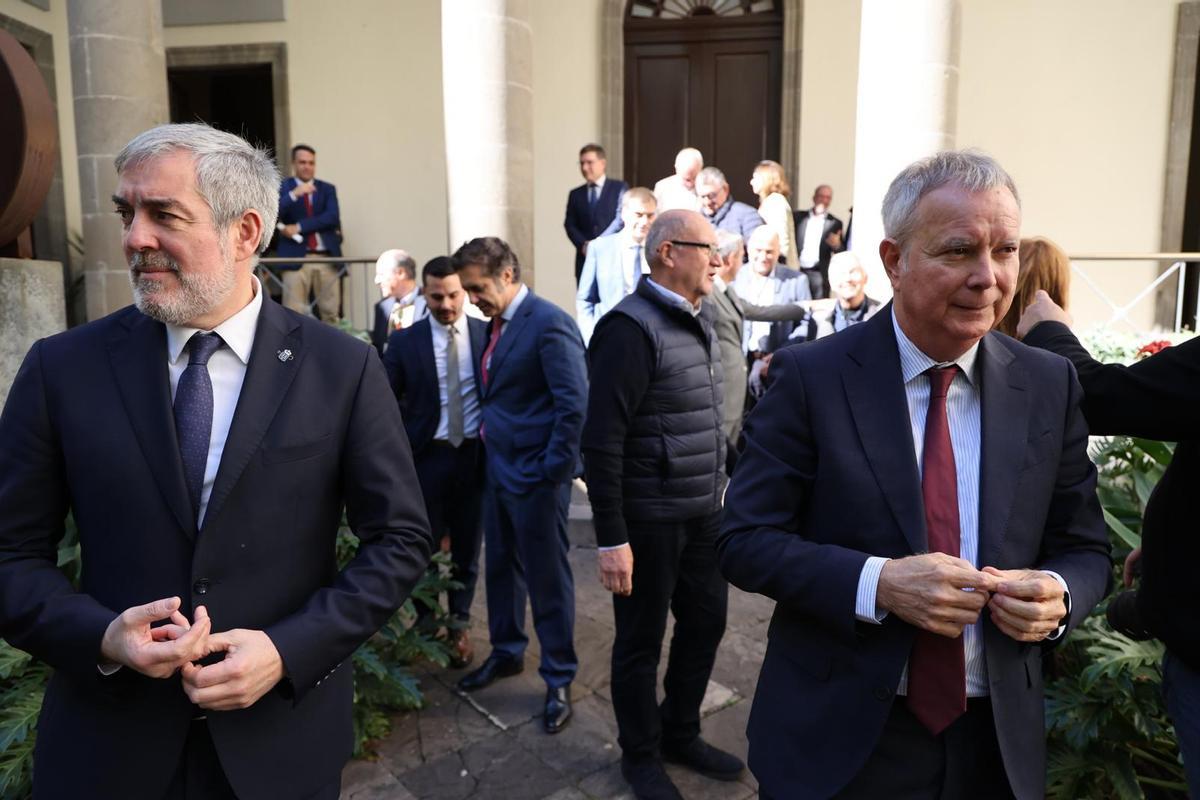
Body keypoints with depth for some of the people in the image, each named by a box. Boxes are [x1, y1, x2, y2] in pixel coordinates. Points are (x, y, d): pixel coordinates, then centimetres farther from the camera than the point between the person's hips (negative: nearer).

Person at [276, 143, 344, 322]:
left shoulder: (327, 189, 13)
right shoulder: (282, 188, 8)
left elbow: (333, 217, -4)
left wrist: (299, 227, -10)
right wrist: (294, 194, -21)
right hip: (296, 258, -2)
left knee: (330, 314, 1)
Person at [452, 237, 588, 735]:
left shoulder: (549, 324, -17)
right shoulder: (497, 324, 9)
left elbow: (574, 404, -20)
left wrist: (554, 471, -18)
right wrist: (487, 442, 9)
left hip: (535, 477, -8)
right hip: (498, 470, 8)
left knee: (547, 578, 5)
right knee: (500, 568, 20)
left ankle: (559, 681, 22)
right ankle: (507, 653, 41)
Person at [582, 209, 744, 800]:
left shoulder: (699, 323, 10)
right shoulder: (632, 328, -17)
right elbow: (601, 442, -20)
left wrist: (718, 491, 15)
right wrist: (611, 538, -20)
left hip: (703, 512, 8)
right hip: (650, 519, -8)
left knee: (706, 621, 18)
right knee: (641, 641, 9)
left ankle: (681, 734, 41)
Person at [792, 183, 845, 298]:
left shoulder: (834, 223, 7)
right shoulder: (798, 216, 10)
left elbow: (842, 253, 6)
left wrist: (837, 245, -16)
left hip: (819, 274, -1)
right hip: (796, 271, 1)